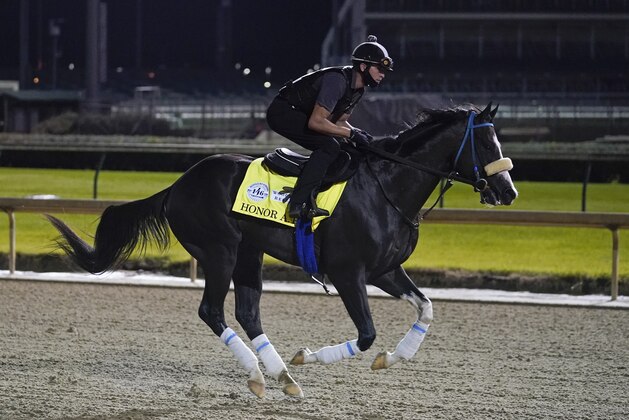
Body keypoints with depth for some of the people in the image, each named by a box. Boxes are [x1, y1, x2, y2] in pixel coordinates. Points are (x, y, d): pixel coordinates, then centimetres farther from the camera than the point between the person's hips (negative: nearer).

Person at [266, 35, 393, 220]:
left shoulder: (357, 89, 5)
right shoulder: (337, 80, -25)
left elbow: (338, 121, 14)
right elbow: (316, 122, -29)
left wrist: (357, 132, -6)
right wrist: (351, 133, -24)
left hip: (300, 114, 11)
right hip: (282, 112, -11)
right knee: (330, 147, -23)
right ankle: (299, 203, -30)